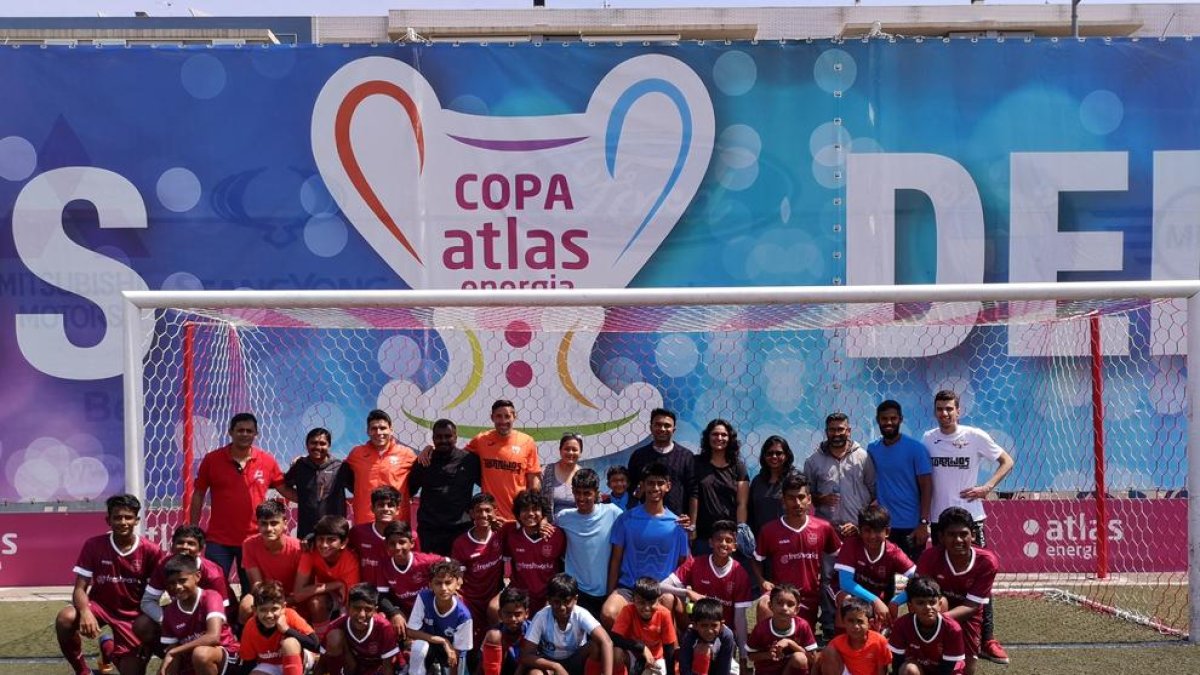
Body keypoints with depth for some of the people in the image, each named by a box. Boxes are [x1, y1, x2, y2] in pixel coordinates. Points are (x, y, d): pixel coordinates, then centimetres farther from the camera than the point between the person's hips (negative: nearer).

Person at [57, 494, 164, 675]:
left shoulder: (150, 551, -14)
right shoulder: (94, 545, -13)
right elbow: (80, 589, -13)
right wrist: (85, 612, -36)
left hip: (133, 616, 0)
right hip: (100, 606, 0)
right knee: (65, 618, -32)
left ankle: (110, 649, 29)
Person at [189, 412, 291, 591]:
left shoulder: (267, 461, -1)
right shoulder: (212, 460, -2)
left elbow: (285, 489, 4)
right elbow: (199, 495, 5)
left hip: (253, 539, 1)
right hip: (219, 539, -1)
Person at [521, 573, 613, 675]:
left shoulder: (581, 615, -25)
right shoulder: (541, 617, -24)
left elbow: (606, 642, -37)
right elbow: (525, 656, -24)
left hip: (577, 662, 1)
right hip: (549, 663, -1)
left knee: (596, 646, -30)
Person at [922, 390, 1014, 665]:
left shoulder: (975, 436, -5)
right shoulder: (928, 439, 3)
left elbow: (1007, 461, 2)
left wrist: (987, 487, -11)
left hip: (971, 518, -2)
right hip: (940, 519, 2)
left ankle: (987, 640, 2)